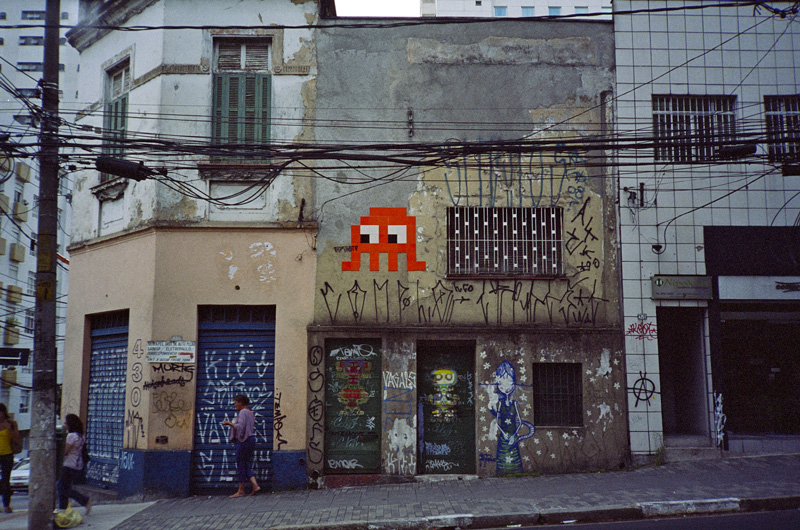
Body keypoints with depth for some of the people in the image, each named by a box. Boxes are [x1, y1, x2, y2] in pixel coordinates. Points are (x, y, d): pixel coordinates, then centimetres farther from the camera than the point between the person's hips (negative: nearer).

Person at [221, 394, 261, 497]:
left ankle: (241, 491, 2)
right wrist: (232, 424, 21)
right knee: (247, 465, 11)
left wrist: (229, 423, -12)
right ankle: (255, 486, 0)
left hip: (244, 441, -9)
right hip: (251, 439, 9)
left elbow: (240, 427, -20)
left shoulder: (243, 412, -11)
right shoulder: (250, 413, 18)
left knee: (241, 465, -2)